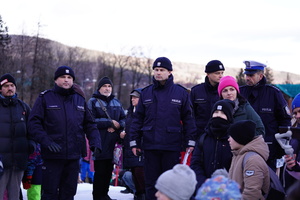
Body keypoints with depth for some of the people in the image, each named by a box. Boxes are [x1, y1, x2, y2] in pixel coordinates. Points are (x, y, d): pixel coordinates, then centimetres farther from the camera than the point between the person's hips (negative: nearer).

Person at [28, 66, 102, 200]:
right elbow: (33, 123, -7)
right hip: (52, 156, -4)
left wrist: (95, 143, -2)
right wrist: (46, 142, -22)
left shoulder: (80, 100, 14)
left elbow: (90, 125, 15)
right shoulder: (45, 98, 0)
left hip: (74, 157, 4)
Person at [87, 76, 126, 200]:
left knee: (109, 170, 8)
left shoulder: (116, 102, 18)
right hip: (100, 142, -5)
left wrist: (117, 126, -7)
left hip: (113, 142, 5)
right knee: (100, 170, -4)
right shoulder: (93, 102, 1)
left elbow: (123, 119, 15)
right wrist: (110, 123, -12)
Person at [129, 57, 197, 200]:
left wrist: (190, 141, -1)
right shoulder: (146, 93, 9)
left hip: (172, 146, -2)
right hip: (150, 145, 2)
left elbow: (188, 118, 4)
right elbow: (138, 118, 10)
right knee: (151, 181, 6)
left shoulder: (181, 93, 3)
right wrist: (134, 141, 5)